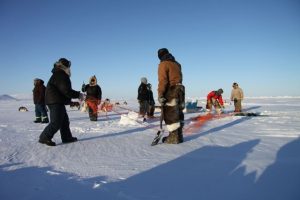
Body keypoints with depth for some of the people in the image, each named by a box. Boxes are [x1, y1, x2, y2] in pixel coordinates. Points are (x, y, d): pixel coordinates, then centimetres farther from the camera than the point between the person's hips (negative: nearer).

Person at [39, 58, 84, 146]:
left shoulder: (60, 75, 18)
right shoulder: (60, 76, -16)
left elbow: (65, 90, 21)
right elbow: (66, 91, -23)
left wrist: (76, 94, 17)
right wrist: (78, 94, -14)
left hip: (58, 102, 11)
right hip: (55, 102, -11)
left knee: (64, 120, 15)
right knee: (56, 122, -10)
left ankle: (67, 137, 23)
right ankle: (45, 138, -4)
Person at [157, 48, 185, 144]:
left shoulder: (163, 64, -6)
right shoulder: (177, 64, 19)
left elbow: (162, 80, -15)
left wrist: (160, 94, -16)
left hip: (170, 91, -8)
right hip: (179, 89, 8)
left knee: (170, 114, -4)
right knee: (178, 113, 12)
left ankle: (174, 137, -4)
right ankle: (178, 135, 19)